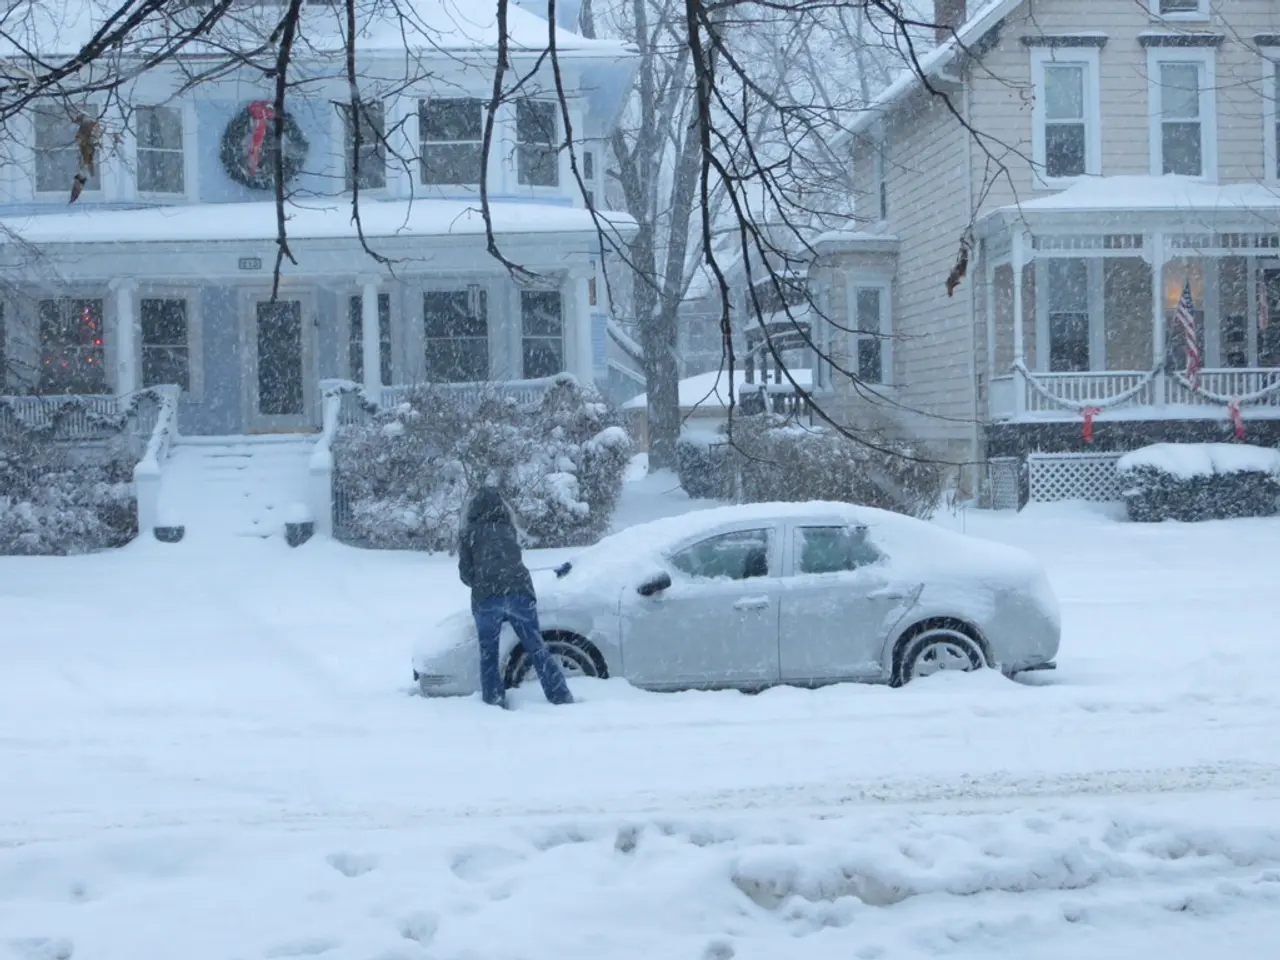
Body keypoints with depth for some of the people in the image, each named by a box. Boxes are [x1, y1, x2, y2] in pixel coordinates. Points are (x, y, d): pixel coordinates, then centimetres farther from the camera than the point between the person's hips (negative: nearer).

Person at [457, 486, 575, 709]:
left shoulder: (470, 534, 10)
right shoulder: (508, 529, 20)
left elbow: (466, 573, 9)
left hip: (486, 599, -2)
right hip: (519, 592, 2)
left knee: (488, 655, 9)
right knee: (537, 650, 5)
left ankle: (494, 702, 3)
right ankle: (562, 698, 1)